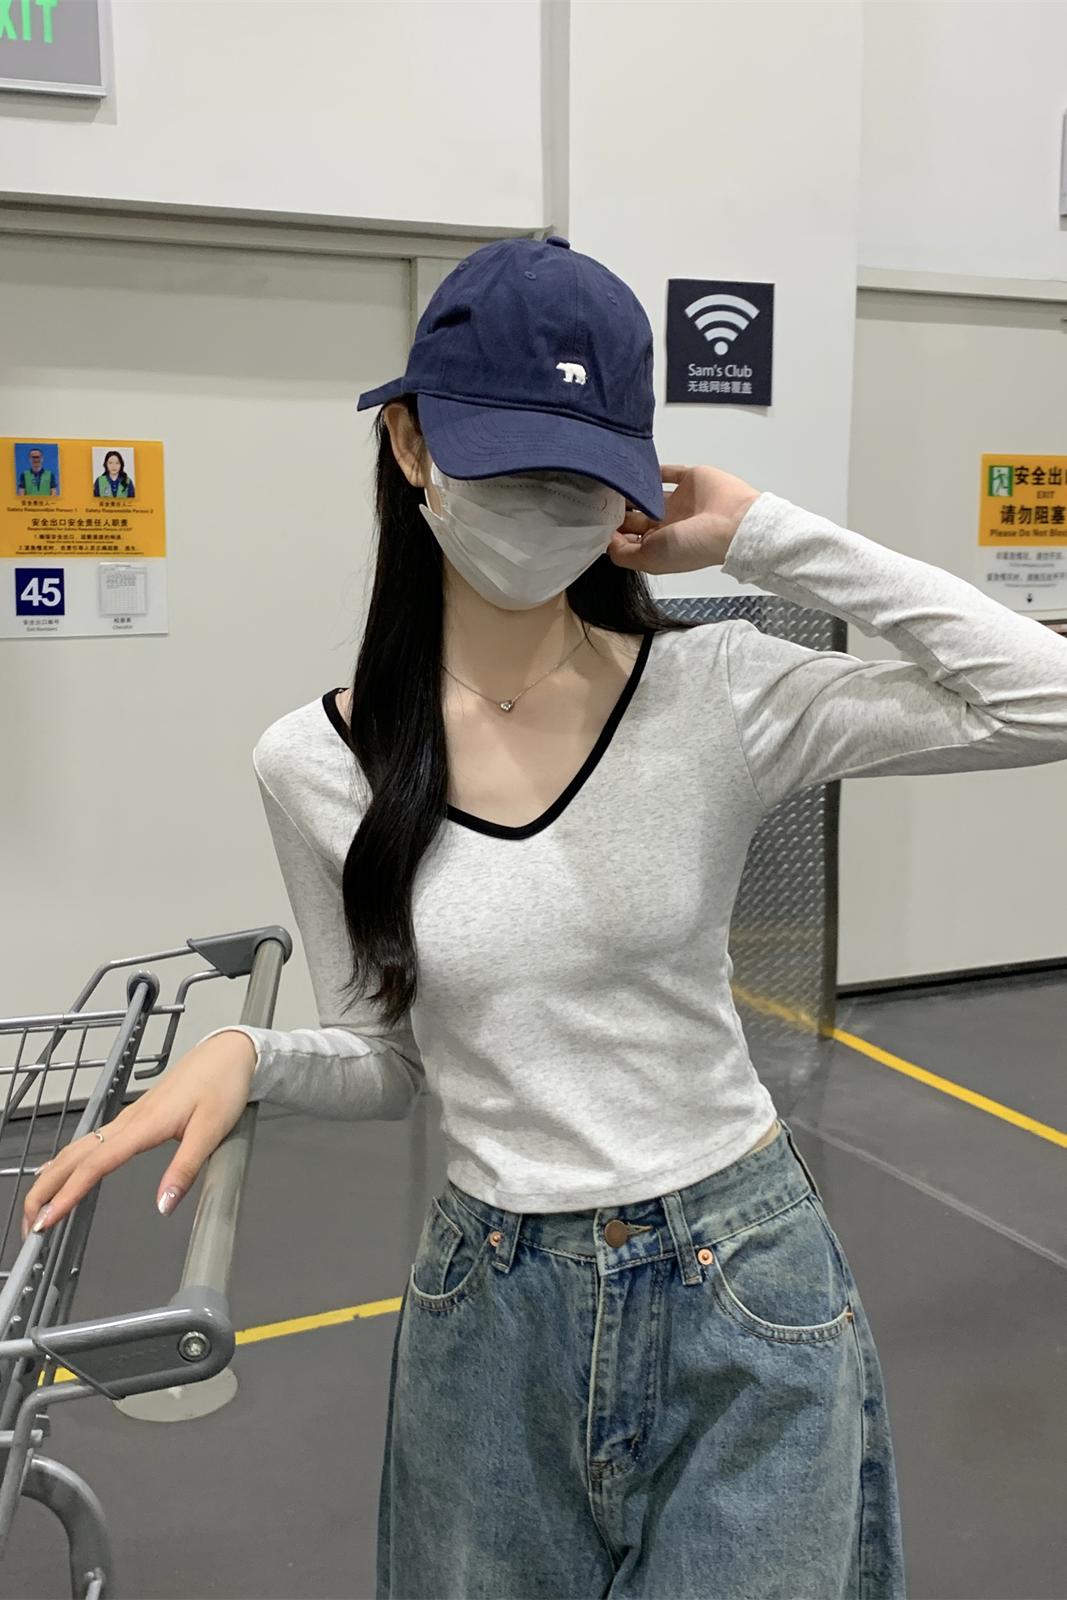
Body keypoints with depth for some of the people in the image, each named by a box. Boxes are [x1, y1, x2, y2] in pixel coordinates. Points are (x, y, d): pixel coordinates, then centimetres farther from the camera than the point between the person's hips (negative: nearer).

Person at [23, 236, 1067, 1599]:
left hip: (745, 1293, -1)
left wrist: (769, 536, -17)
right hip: (489, 1319, 2)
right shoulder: (316, 765, -7)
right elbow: (386, 1058, 5)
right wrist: (244, 1057, -16)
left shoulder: (720, 698, -11)